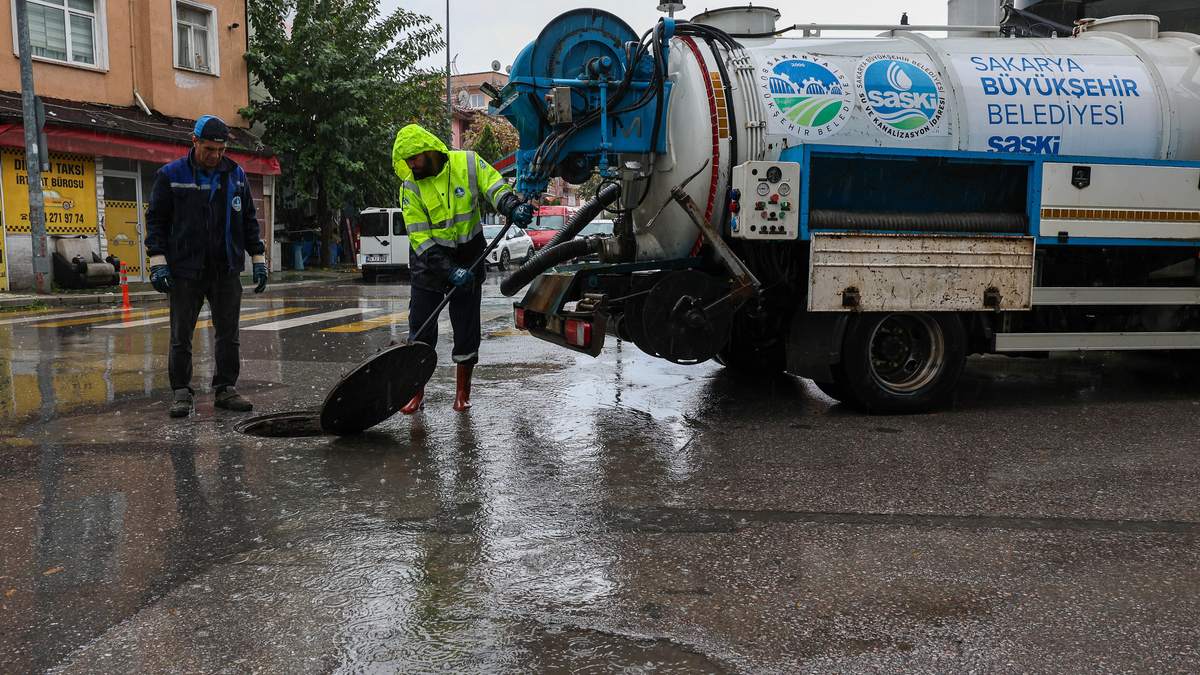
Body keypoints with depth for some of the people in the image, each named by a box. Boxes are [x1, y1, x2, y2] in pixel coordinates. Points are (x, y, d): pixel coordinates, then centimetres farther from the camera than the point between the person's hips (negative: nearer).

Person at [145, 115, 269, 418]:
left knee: (228, 334, 7)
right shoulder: (171, 175, 0)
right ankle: (182, 392, 14)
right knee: (181, 336, 3)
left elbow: (249, 220, 15)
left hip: (227, 271, 3)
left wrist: (258, 259, 10)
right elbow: (156, 219, 1)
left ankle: (226, 388, 18)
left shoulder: (236, 175, 8)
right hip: (185, 271, -2)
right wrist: (158, 262, -7)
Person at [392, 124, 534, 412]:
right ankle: (416, 390, 11)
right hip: (429, 261, 0)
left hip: (470, 255, 1)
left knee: (467, 325, 5)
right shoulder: (410, 187, -10)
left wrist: (513, 208, -28)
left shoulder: (468, 163, -9)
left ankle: (463, 390, 18)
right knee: (421, 326, -1)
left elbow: (496, 188, -5)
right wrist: (449, 271, -24)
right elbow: (420, 239, -14)